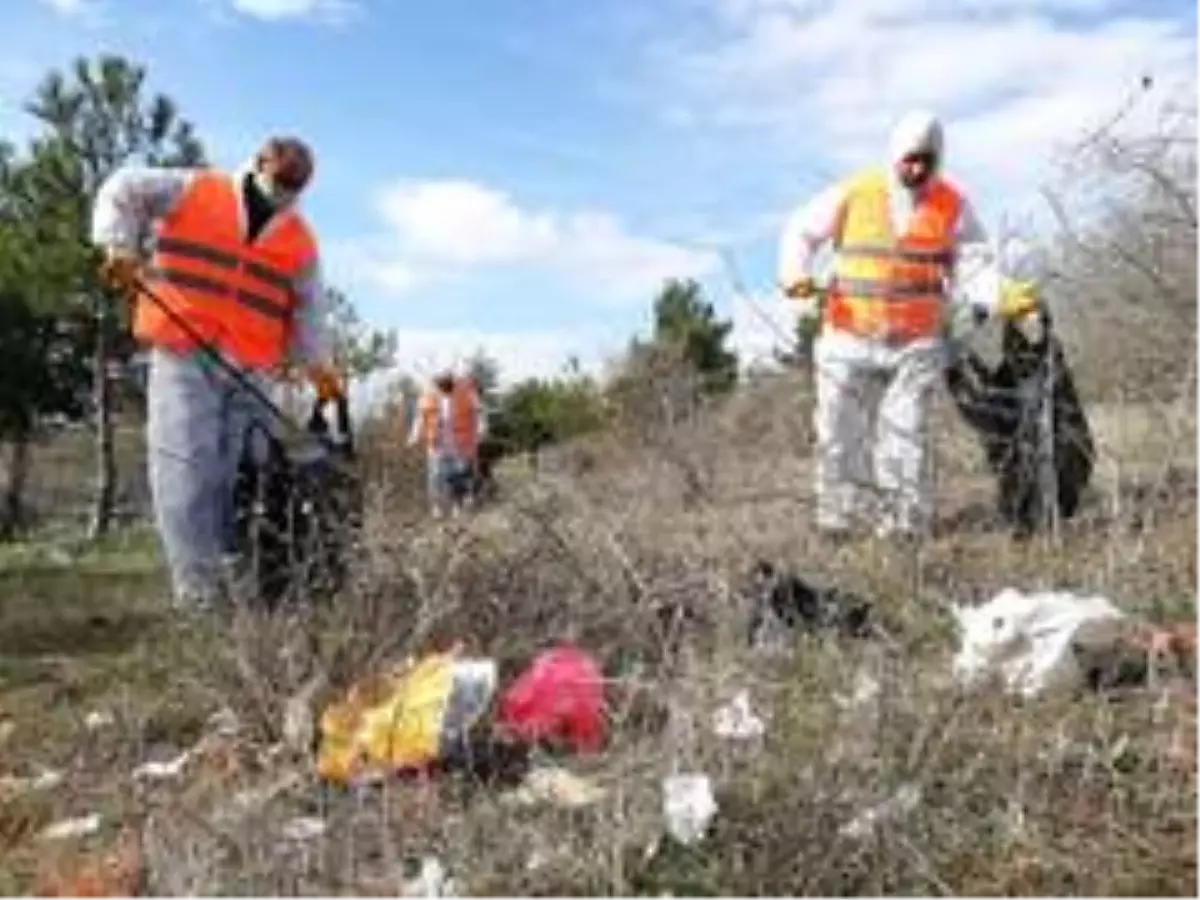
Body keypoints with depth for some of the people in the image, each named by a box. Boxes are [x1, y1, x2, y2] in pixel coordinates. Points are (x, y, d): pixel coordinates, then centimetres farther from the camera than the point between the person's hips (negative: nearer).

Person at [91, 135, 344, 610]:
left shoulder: (301, 241, 15)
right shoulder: (194, 191, 9)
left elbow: (308, 310, 12)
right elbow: (123, 190, 12)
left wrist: (317, 365, -2)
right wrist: (119, 245, -4)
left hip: (253, 371, 3)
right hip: (183, 355, -3)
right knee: (187, 472, -12)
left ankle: (244, 583, 3)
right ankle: (201, 590, -12)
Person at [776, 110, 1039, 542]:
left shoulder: (953, 205, 3)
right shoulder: (853, 194, -1)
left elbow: (978, 262, 2)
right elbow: (802, 230, 7)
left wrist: (1005, 295, -18)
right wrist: (796, 272, -13)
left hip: (916, 344, 0)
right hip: (850, 336, 0)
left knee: (903, 435, -5)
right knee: (839, 432, 3)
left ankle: (905, 526, 3)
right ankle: (836, 521, 16)